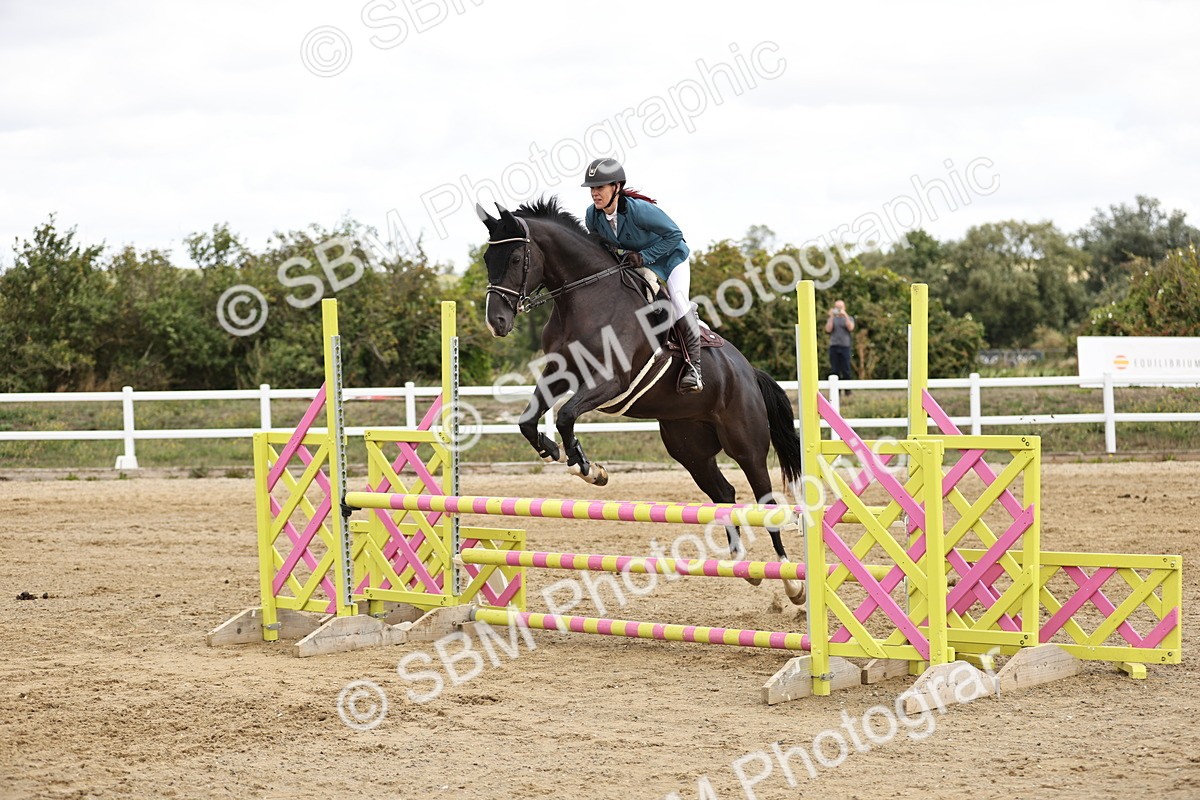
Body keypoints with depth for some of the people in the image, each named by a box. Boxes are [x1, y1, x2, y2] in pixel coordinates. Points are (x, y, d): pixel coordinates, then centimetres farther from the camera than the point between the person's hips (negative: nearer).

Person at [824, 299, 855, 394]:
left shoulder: (849, 318, 12)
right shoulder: (831, 319, 15)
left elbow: (850, 328, -8)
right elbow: (828, 329, -2)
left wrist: (845, 315, -12)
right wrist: (832, 317, -6)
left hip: (845, 346, -1)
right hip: (833, 346, 1)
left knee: (846, 370, -3)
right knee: (835, 370, -1)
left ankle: (847, 391, 3)